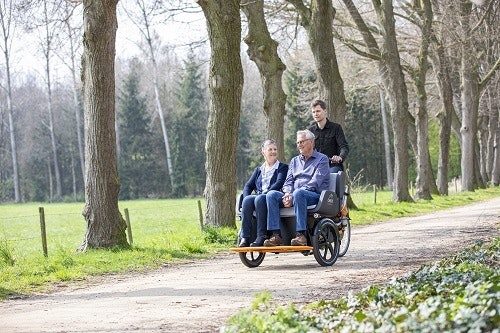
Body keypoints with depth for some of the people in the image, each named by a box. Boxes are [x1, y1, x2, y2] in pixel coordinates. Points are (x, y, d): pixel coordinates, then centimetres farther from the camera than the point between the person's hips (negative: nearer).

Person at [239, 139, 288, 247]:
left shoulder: (283, 167, 14)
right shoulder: (258, 170, 28)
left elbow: (279, 184, -4)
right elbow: (248, 186, 17)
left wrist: (265, 193, -18)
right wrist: (247, 197, -6)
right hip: (258, 197, 4)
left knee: (260, 199, -37)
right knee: (247, 200, -31)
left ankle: (261, 236, -40)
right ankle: (244, 237, -37)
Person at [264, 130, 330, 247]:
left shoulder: (322, 159, 6)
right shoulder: (294, 161, 27)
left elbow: (315, 182, -8)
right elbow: (288, 181, 16)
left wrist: (293, 195, -18)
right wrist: (288, 194, -9)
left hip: (315, 195, -6)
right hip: (293, 196, 6)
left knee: (298, 193, -39)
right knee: (271, 194, -21)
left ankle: (301, 235, -42)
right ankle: (276, 235, -29)